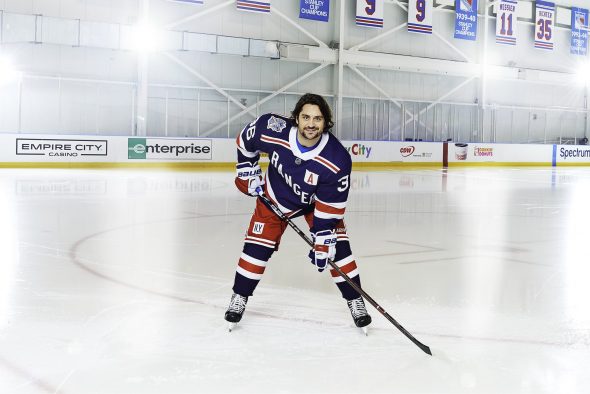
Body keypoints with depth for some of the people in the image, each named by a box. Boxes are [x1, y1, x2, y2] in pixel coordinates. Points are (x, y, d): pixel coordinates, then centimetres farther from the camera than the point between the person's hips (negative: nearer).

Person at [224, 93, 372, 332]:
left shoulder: (338, 160, -35)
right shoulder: (272, 129, -33)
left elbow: (329, 207, -26)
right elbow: (245, 140, -8)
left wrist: (323, 243, -24)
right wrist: (247, 172, -3)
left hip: (316, 200, -1)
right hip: (275, 196, 1)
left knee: (337, 246, -9)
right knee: (257, 246, -2)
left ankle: (355, 301, 8)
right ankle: (239, 298, 16)